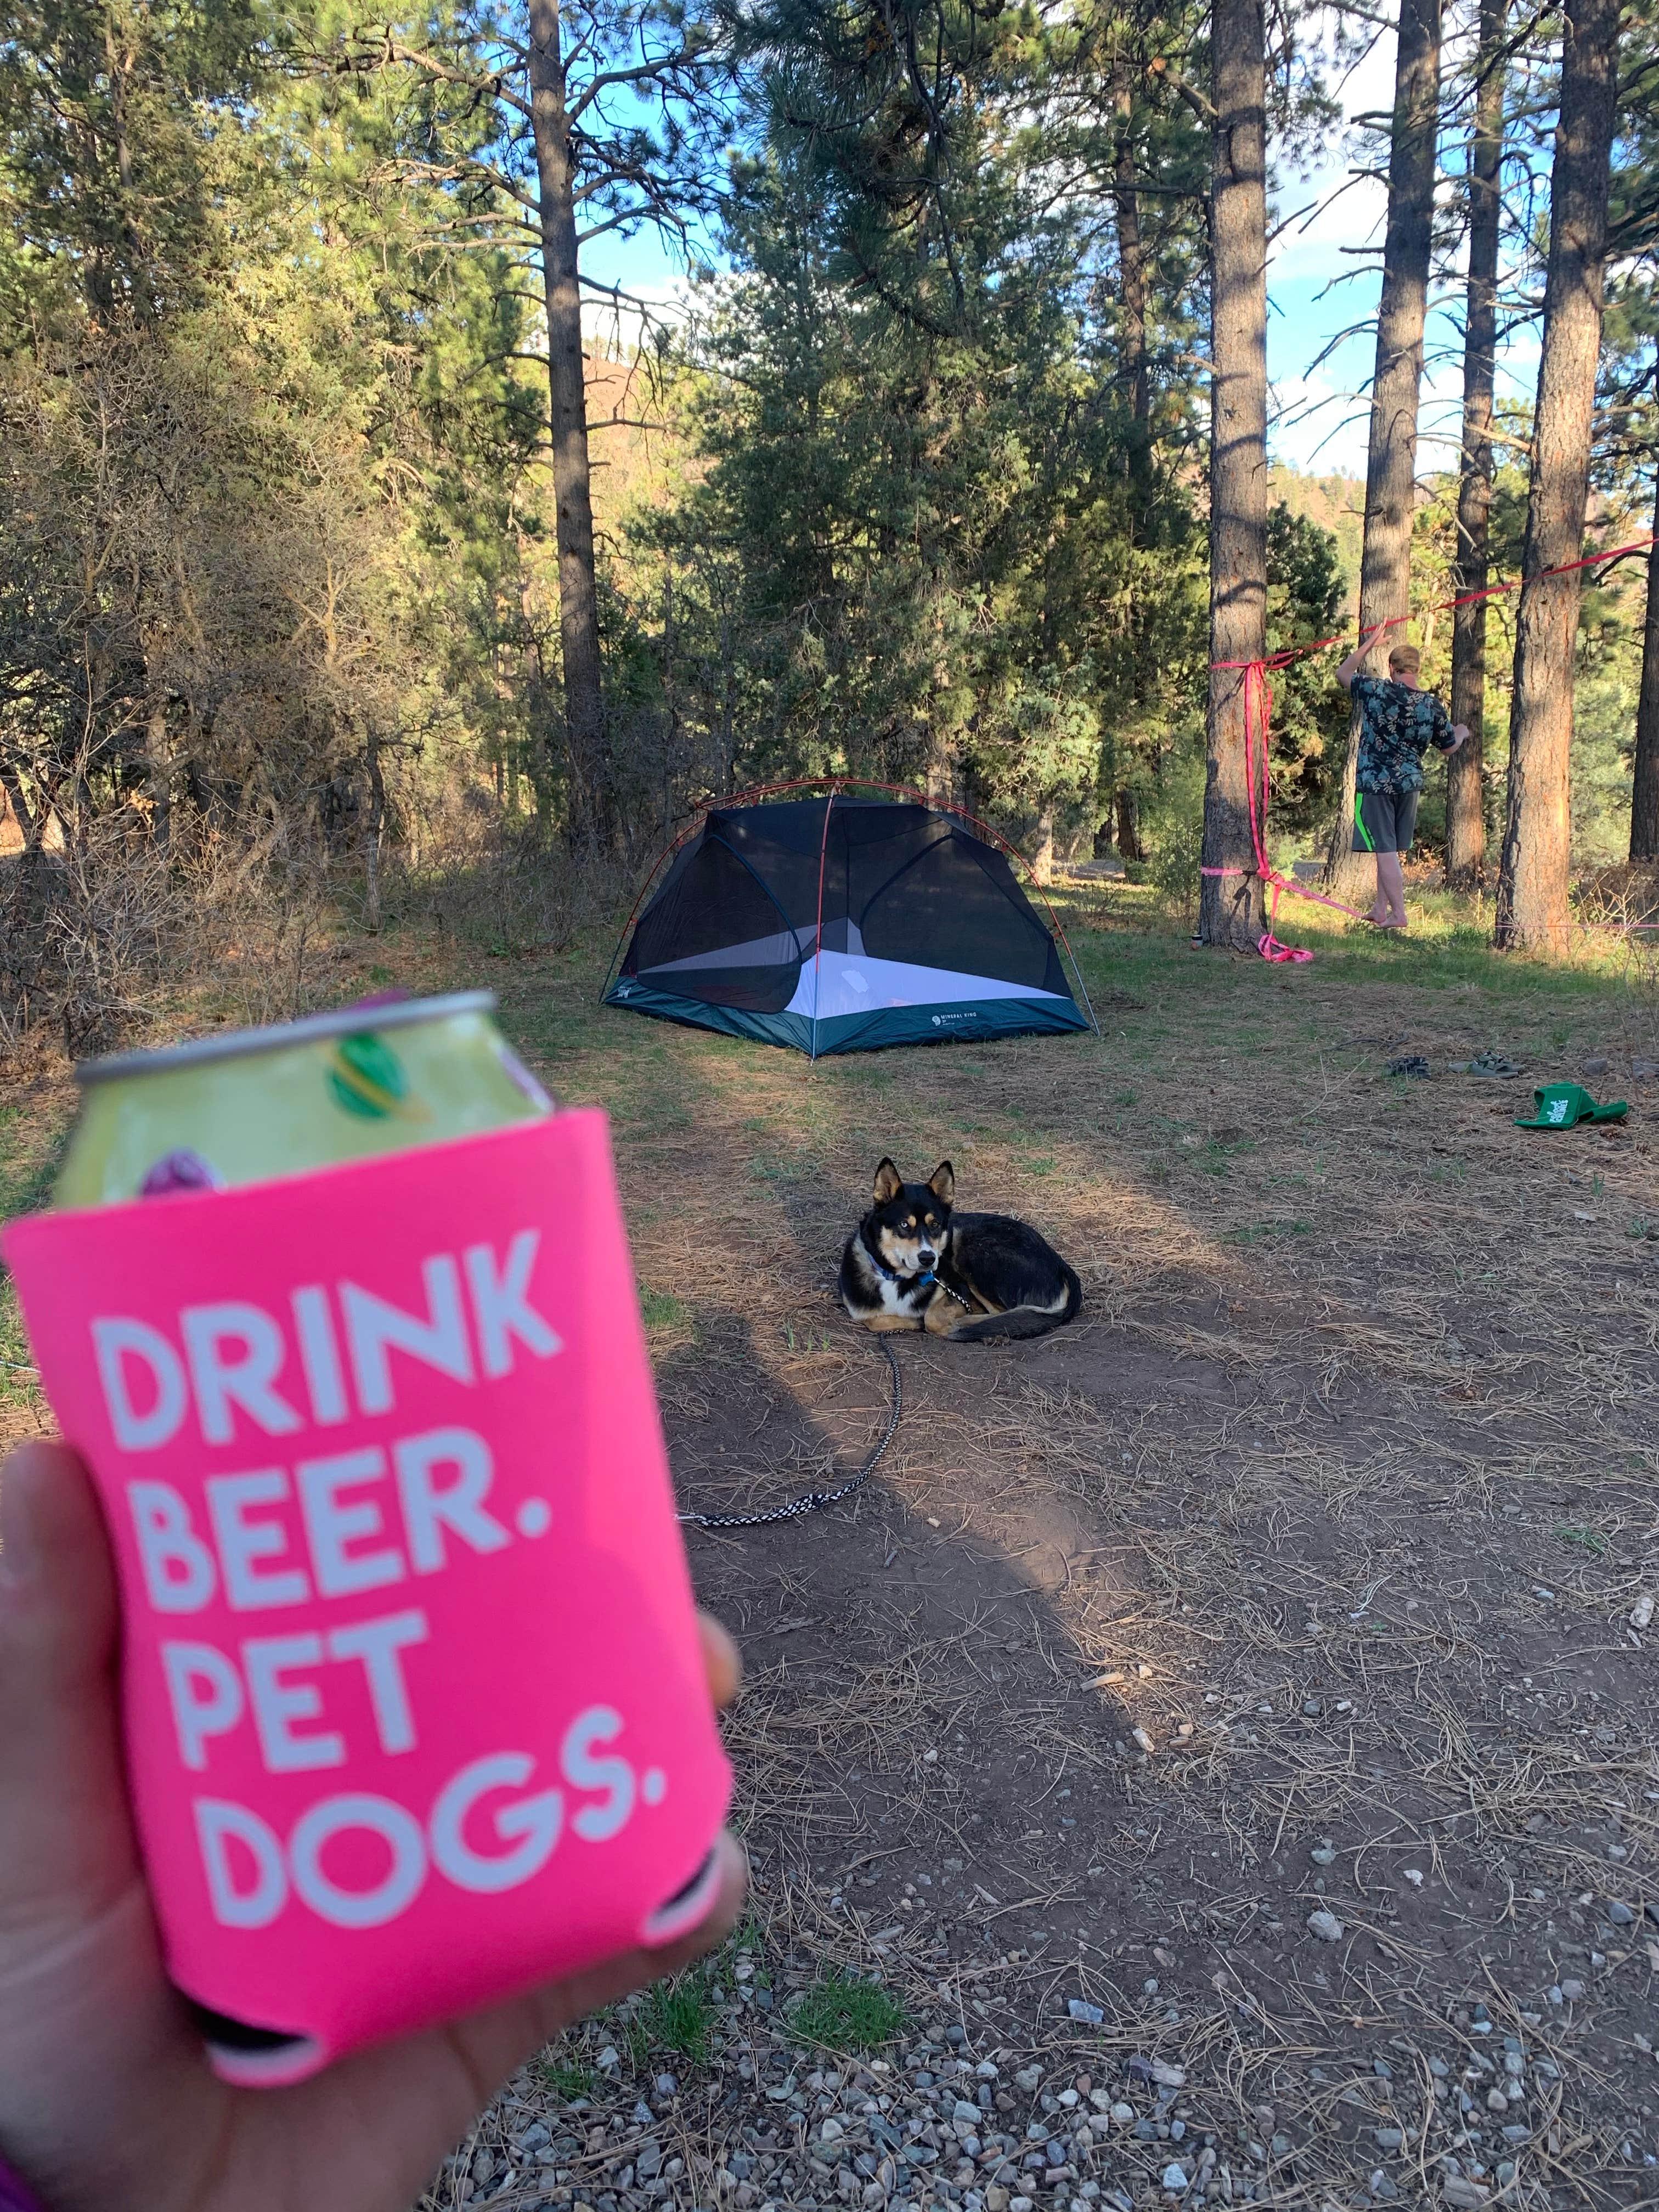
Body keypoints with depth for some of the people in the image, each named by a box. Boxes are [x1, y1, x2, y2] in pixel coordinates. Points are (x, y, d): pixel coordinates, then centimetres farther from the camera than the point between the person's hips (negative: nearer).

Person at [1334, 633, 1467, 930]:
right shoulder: (1433, 706, 0)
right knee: (1397, 851, 16)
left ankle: (1398, 914, -4)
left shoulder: (1378, 691, -11)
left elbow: (1343, 674, 4)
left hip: (1375, 783, -5)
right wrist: (1461, 732, 34)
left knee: (1385, 850, -2)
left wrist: (1369, 644, 14)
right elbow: (1450, 747, 12)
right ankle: (1380, 908, 24)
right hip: (1410, 784, 5)